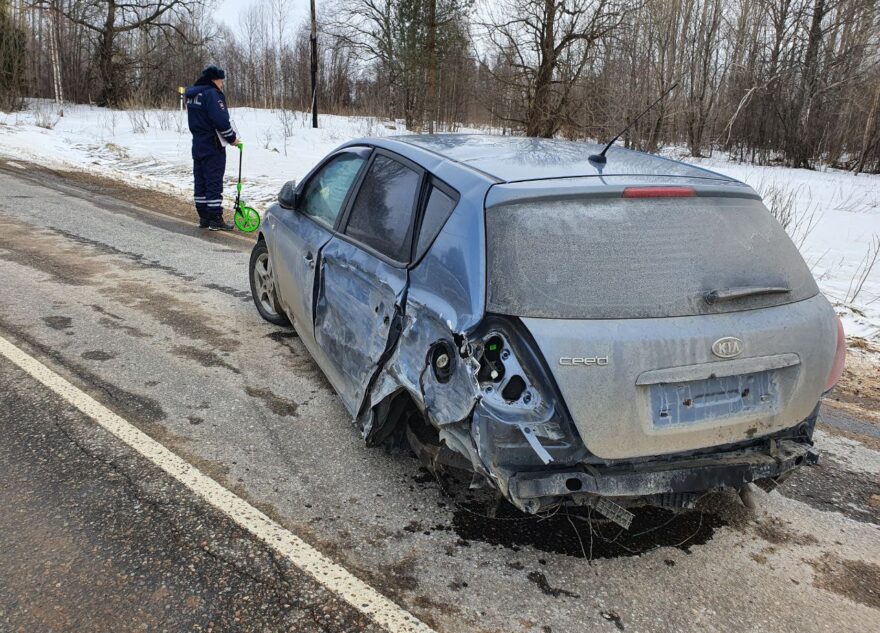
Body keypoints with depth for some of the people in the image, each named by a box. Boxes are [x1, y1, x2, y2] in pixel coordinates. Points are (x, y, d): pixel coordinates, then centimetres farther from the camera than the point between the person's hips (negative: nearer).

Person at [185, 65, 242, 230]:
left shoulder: (192, 95, 14)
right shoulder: (212, 94, -15)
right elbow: (221, 121, -22)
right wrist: (232, 138, -9)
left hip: (198, 145, 9)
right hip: (213, 147, -9)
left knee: (200, 181, 11)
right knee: (214, 182, -5)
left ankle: (203, 218, 16)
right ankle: (215, 220, -2)